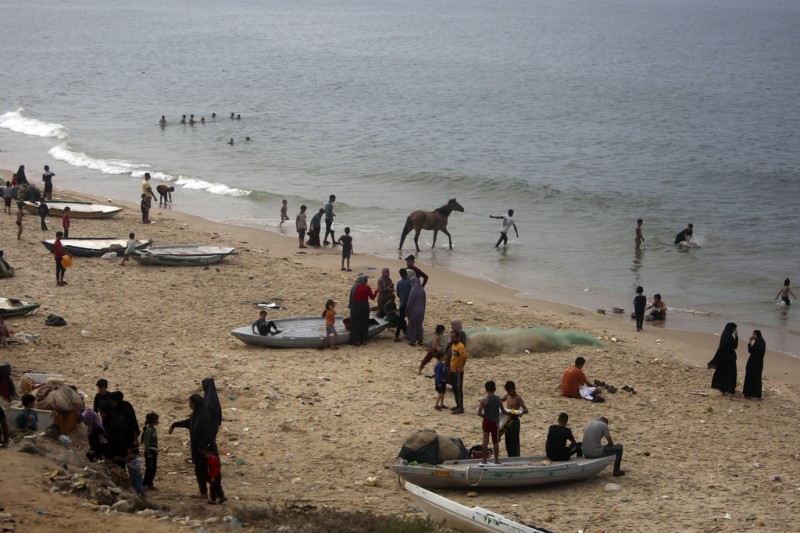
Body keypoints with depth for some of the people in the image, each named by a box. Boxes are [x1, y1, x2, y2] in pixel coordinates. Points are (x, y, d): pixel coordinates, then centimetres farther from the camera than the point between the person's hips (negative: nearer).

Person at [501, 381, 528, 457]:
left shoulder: (518, 398, -12)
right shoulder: (507, 396, 8)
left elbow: (526, 410, -19)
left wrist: (519, 412, -39)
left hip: (514, 421, -7)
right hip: (507, 421, 7)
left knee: (514, 441, -5)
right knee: (508, 441, 11)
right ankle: (510, 458, 19)